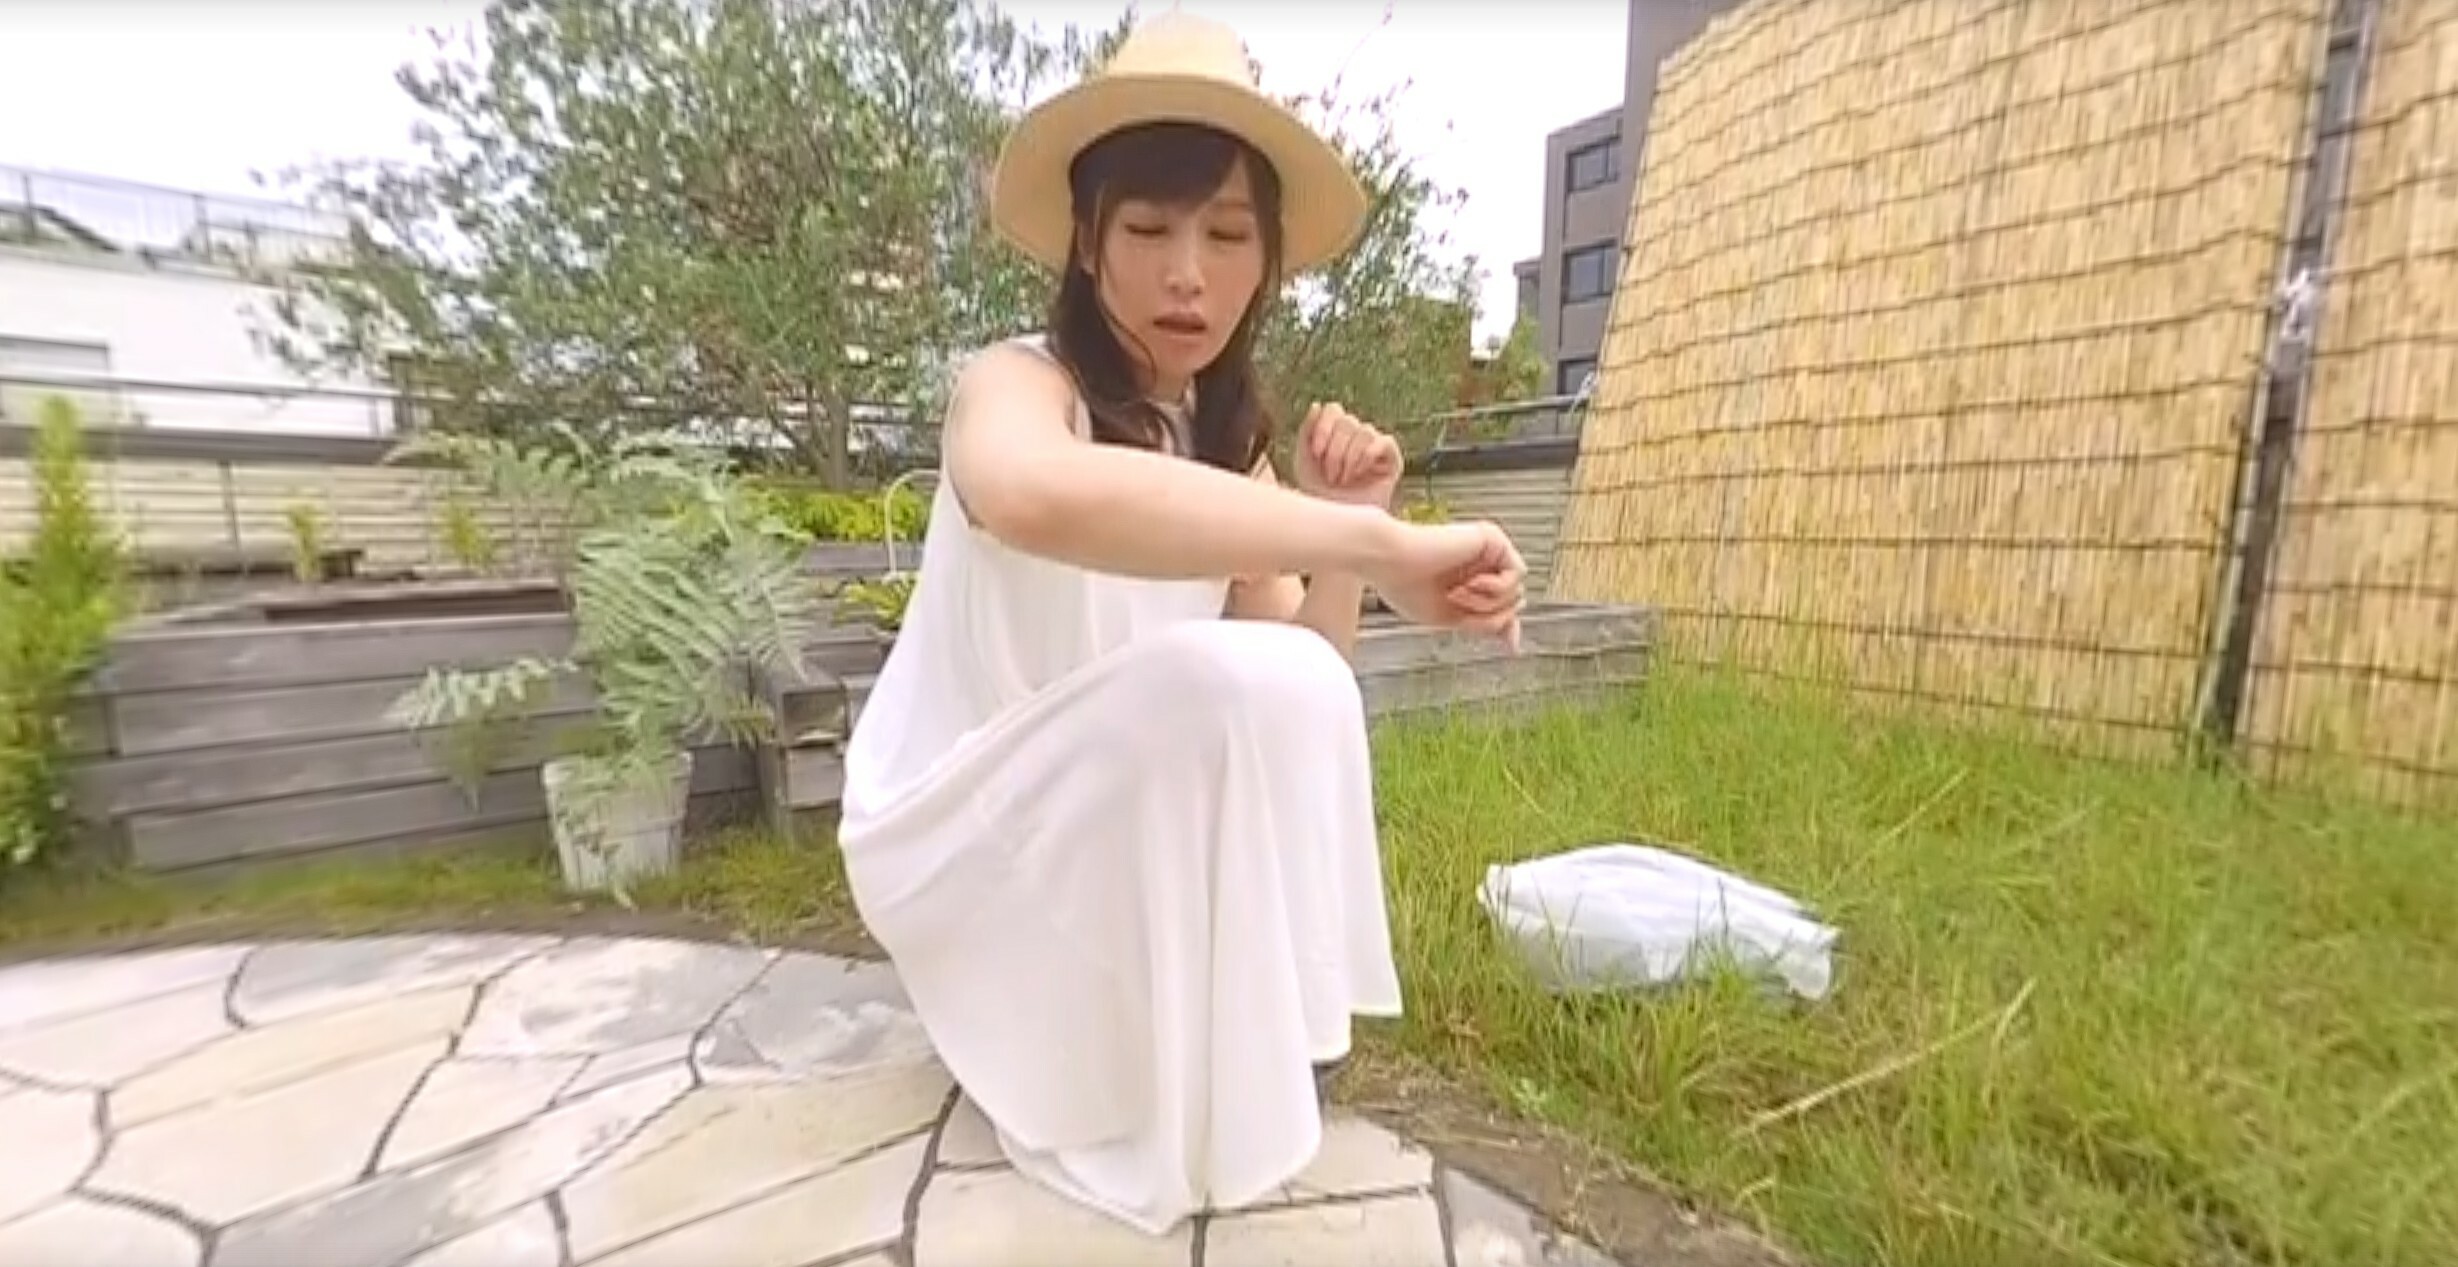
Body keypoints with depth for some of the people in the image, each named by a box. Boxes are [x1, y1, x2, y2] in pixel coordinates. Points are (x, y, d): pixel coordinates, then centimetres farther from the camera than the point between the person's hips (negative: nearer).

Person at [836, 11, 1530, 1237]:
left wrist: (1343, 528, -21)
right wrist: (1381, 546, -45)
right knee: (1216, 676, -29)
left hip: (1104, 821, 7)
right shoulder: (1016, 381, -19)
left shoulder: (1233, 441, 1)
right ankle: (1164, 1109, -11)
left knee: (1302, 687, -12)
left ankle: (1216, 1047, 6)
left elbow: (1289, 702, -5)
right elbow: (1039, 495, -47)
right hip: (946, 828, -7)